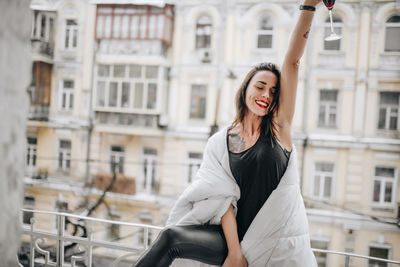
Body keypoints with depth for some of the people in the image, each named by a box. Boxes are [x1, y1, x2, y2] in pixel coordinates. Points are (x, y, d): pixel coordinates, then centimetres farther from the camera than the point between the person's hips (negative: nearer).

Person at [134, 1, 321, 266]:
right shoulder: (220, 142, 4)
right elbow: (223, 199, -5)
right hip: (236, 237, 1)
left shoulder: (279, 127, 2)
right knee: (171, 237, -19)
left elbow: (293, 62, -6)